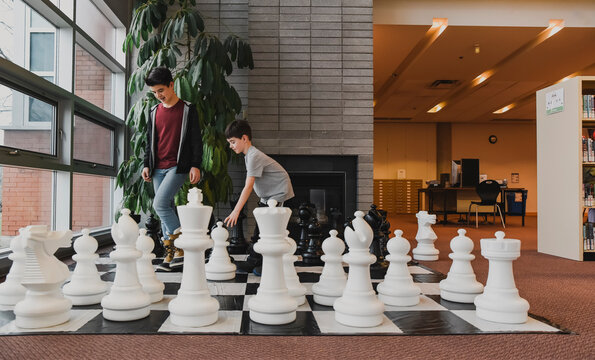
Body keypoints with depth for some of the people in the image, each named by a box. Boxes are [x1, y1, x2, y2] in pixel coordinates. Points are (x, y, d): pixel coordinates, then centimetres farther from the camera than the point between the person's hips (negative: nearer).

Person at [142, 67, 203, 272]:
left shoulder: (187, 109, 1)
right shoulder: (154, 112, 15)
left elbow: (196, 140, -2)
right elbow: (150, 141, 20)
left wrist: (196, 165, -10)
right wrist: (147, 165, 12)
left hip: (178, 166, -6)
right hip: (158, 169, 6)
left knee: (160, 203, -19)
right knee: (166, 209, 5)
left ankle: (181, 249, -11)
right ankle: (171, 255, 11)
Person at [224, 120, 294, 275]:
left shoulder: (254, 156, -23)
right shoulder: (249, 155, 8)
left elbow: (248, 187, -28)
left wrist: (236, 211, -29)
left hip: (278, 193, -10)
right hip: (268, 195, 10)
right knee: (259, 229, 10)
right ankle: (252, 263, 17)